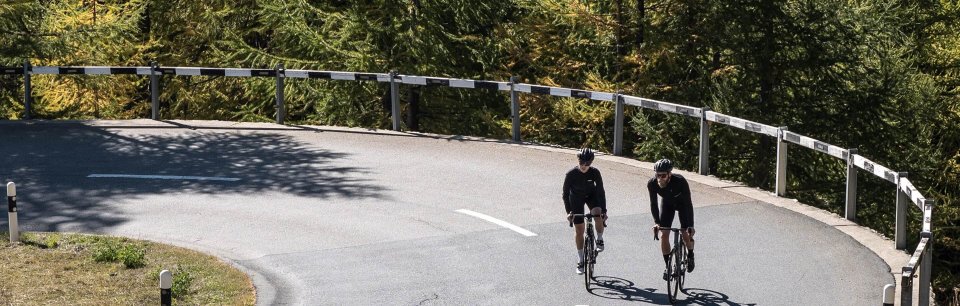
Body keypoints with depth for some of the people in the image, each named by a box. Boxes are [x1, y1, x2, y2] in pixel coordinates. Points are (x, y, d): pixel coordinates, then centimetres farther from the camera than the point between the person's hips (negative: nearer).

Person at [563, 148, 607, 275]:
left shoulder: (595, 173, -24)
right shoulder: (571, 174, -26)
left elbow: (600, 191, -22)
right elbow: (565, 193, -20)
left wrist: (604, 210, -30)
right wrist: (568, 211, -29)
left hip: (591, 195, 0)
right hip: (576, 198, 0)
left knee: (598, 215, -30)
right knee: (579, 230, -1)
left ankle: (600, 240, -3)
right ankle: (581, 261, 11)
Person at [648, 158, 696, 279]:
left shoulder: (680, 181, -38)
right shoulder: (652, 184, -30)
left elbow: (688, 203, -33)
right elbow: (653, 203, -20)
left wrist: (691, 226, -38)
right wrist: (656, 222, -33)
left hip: (682, 203, -2)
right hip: (667, 204, 2)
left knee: (685, 233, -13)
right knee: (664, 234, -10)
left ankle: (690, 255, 18)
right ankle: (668, 266, 3)